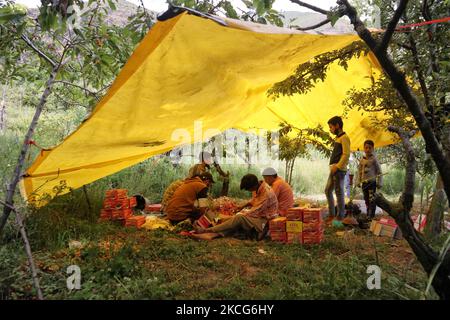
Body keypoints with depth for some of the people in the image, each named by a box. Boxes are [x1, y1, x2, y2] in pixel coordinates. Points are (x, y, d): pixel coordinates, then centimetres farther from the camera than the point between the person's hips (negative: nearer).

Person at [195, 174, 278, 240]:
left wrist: (242, 214, -17)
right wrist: (243, 206, 5)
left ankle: (207, 230, -28)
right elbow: (254, 200, 20)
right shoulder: (258, 187, 0)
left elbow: (256, 211, -25)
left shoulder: (266, 193, -27)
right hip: (259, 214, 9)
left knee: (239, 218, -26)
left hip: (265, 219, -9)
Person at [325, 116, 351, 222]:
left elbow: (346, 154, -16)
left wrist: (337, 167, -19)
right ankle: (331, 214, 20)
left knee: (339, 192, -5)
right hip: (334, 170, 10)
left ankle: (340, 216, 3)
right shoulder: (338, 138, 20)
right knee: (328, 190, 13)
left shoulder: (344, 137, -7)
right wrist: (333, 167, 14)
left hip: (339, 170, -10)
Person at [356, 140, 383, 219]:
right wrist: (359, 182, 11)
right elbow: (359, 171, 14)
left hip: (372, 182, -5)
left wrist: (379, 182, -5)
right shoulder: (362, 160, 7)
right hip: (364, 182, 5)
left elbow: (379, 171, -4)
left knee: (372, 199, -8)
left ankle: (371, 215, -5)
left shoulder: (374, 159, -7)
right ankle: (368, 214, 22)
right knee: (366, 199, 12)